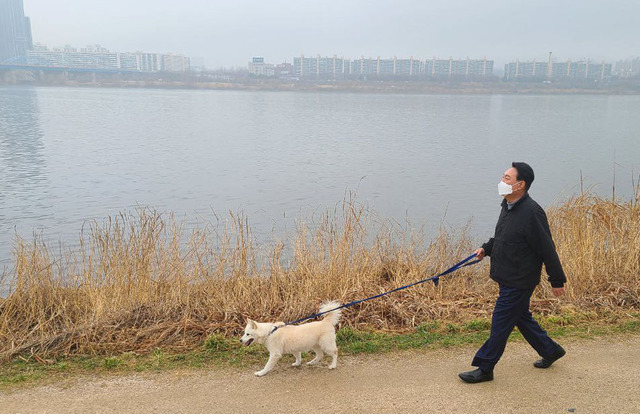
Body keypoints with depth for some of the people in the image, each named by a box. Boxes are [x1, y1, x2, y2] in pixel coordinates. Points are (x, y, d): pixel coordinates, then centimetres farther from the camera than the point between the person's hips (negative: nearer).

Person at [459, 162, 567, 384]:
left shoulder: (531, 212, -24)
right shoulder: (508, 205, 5)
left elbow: (547, 249, -18)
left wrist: (557, 280, -12)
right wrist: (486, 248, 5)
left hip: (519, 282, -10)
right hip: (508, 279, 10)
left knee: (500, 323, 0)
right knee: (521, 317, 23)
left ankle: (485, 369, 14)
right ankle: (551, 350, 43)